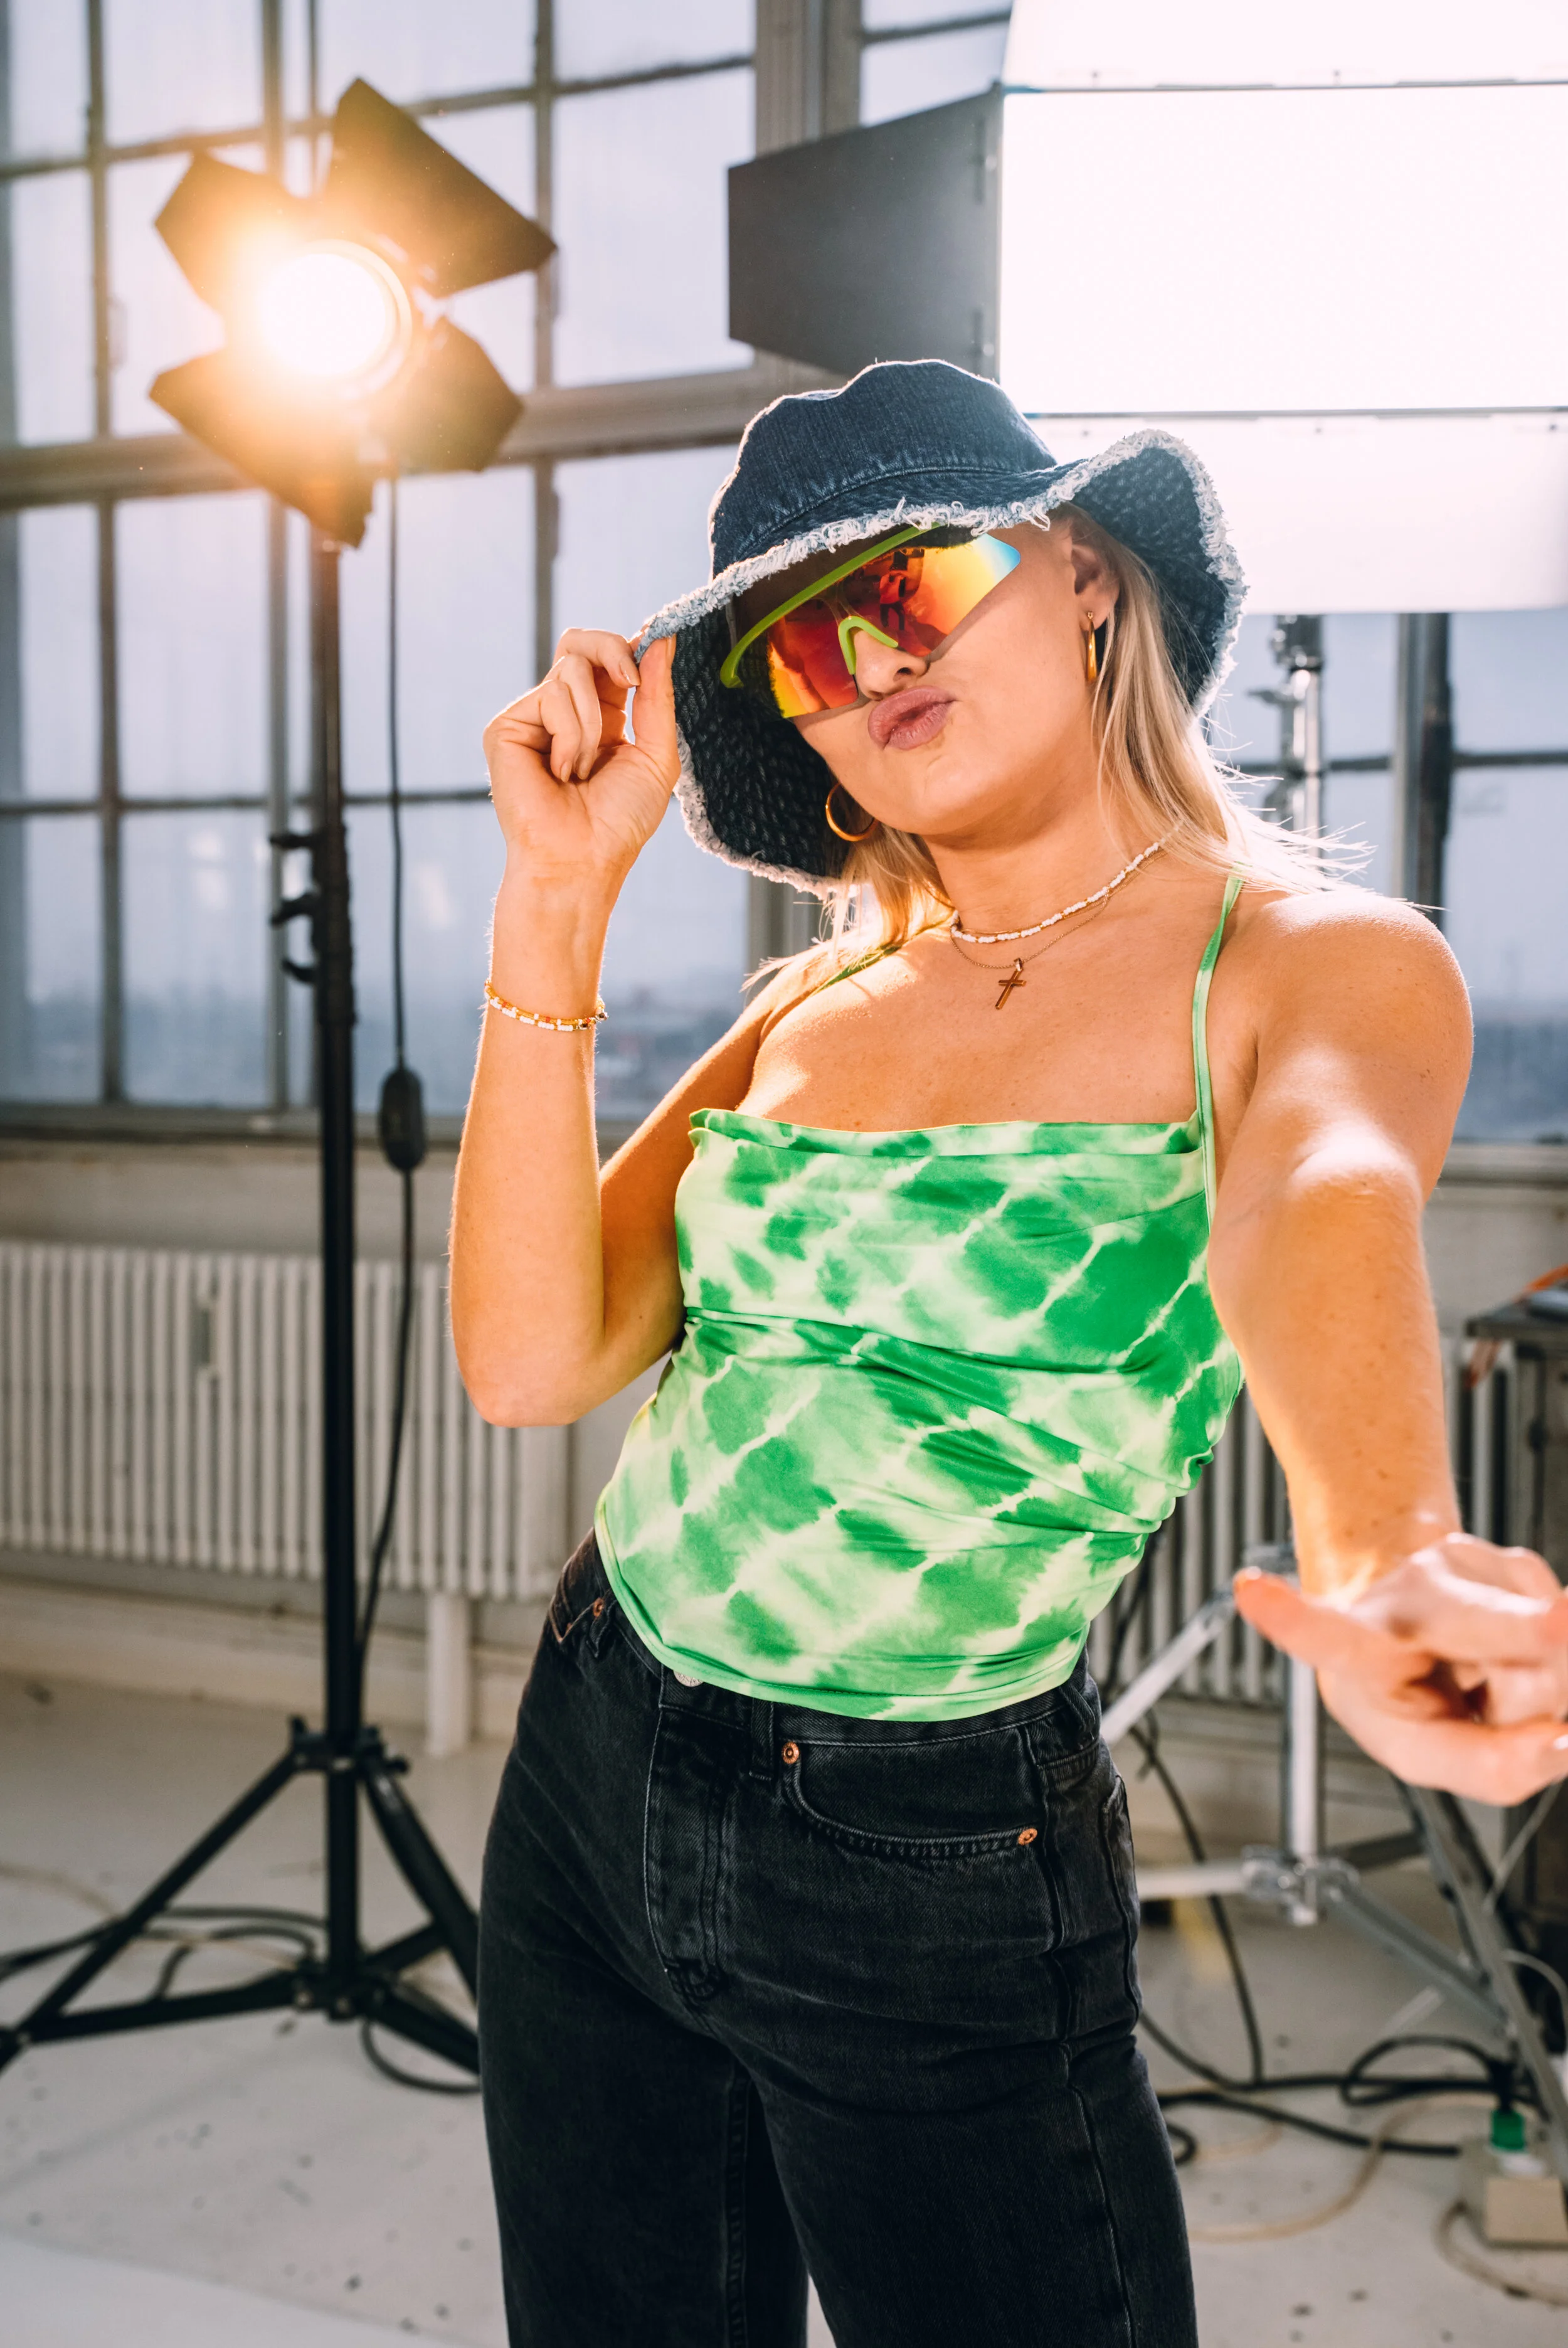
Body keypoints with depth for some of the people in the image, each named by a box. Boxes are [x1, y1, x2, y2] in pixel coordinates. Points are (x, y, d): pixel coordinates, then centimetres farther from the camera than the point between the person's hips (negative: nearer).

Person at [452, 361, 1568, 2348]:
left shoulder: (1313, 963, -10)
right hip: (591, 1785, 5)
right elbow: (529, 1361, -7)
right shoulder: (817, 1005, 4)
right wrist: (557, 897, -12)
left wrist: (1391, 1564, -56)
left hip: (935, 1883, -5)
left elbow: (1323, 1196, -35)